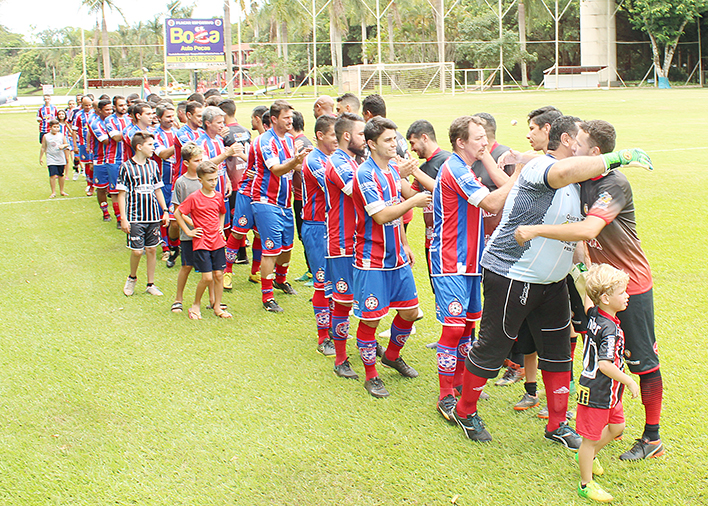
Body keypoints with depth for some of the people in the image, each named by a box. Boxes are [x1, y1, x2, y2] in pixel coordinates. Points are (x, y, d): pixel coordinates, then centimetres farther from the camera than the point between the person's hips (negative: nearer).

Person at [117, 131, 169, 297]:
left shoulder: (153, 165, 7)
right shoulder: (127, 167, -7)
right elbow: (122, 194, -5)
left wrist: (165, 210, 11)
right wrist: (123, 218, -10)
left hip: (153, 215, 4)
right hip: (135, 218, -4)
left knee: (151, 249, 7)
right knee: (137, 251, -4)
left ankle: (150, 284, 18)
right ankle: (132, 278, 24)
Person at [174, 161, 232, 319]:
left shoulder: (218, 196, 6)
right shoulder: (194, 198, -10)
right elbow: (177, 213, -4)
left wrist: (221, 228, 13)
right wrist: (188, 231, -5)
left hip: (217, 241, 5)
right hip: (201, 242, -5)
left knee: (219, 274, 5)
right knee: (207, 277, -8)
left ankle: (217, 306, 18)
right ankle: (196, 305, 14)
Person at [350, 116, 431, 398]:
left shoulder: (394, 170, 9)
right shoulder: (365, 175, -16)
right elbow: (381, 216, -23)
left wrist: (404, 245, 16)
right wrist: (413, 202, -17)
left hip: (397, 257, 8)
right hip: (372, 261, -8)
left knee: (409, 311, 13)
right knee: (370, 319, 0)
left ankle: (392, 356, 36)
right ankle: (371, 376, 15)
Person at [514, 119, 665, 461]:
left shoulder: (615, 185, -25)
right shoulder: (580, 180, 0)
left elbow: (587, 230, -39)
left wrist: (536, 230, -36)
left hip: (632, 284, -8)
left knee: (642, 359, 2)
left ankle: (652, 438, 12)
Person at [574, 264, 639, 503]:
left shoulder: (593, 314, -1)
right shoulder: (609, 329, -27)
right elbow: (605, 364, -32)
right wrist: (629, 382, -24)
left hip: (608, 392, 10)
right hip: (597, 392, -10)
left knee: (616, 426, 25)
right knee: (591, 437, 3)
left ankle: (587, 456, 43)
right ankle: (586, 485, 15)